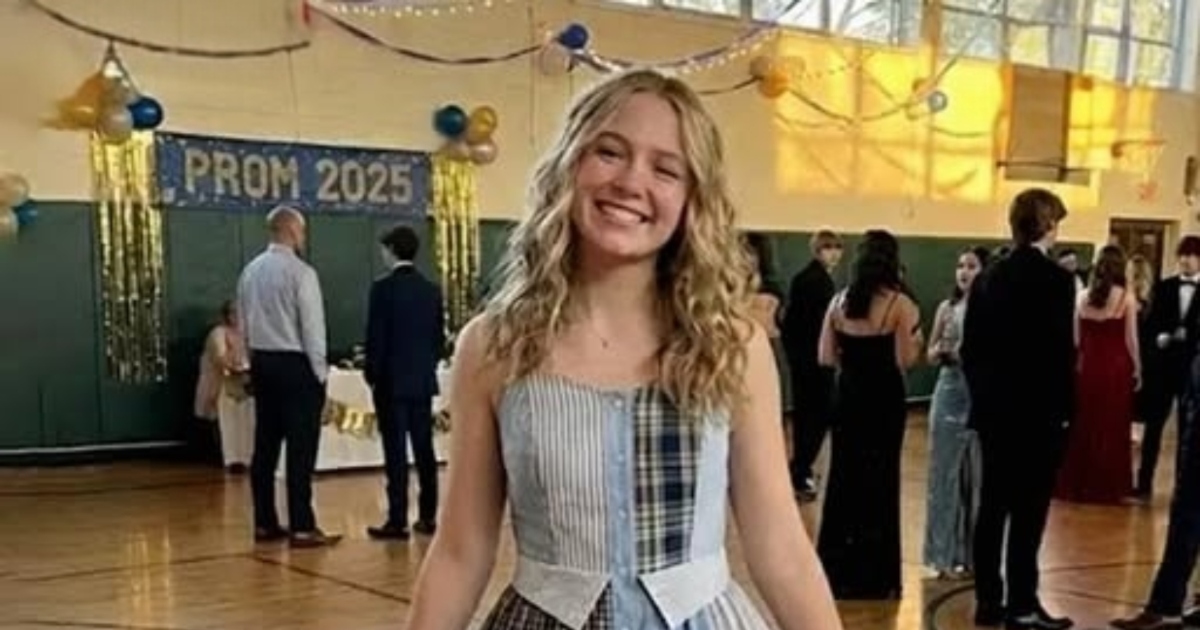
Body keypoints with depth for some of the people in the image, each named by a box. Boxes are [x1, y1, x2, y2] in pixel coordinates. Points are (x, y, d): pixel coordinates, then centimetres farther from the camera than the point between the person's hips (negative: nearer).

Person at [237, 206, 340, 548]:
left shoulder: (250, 271, 7)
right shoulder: (300, 272, -14)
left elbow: (245, 323, 10)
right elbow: (312, 326, -14)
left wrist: (257, 358, 17)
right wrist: (320, 372, -6)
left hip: (262, 362, 7)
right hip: (295, 364, -7)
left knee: (265, 445, 11)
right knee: (301, 449, -4)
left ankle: (265, 523, 17)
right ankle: (302, 528, -3)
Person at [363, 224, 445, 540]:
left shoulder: (383, 288, -11)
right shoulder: (432, 290, 5)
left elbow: (376, 337, -11)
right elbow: (439, 336, 8)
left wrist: (371, 375, -1)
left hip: (392, 381, -5)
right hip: (423, 381, 5)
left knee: (396, 453, -3)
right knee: (424, 449, 10)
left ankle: (398, 520, -2)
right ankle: (427, 516, 14)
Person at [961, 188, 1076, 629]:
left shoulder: (988, 278, 6)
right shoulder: (1055, 279, -12)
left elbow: (970, 349, 8)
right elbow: (1061, 351, -15)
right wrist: (1066, 408, -4)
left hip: (993, 409, 6)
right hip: (1038, 411, -6)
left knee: (993, 507, 10)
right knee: (1029, 512, 0)